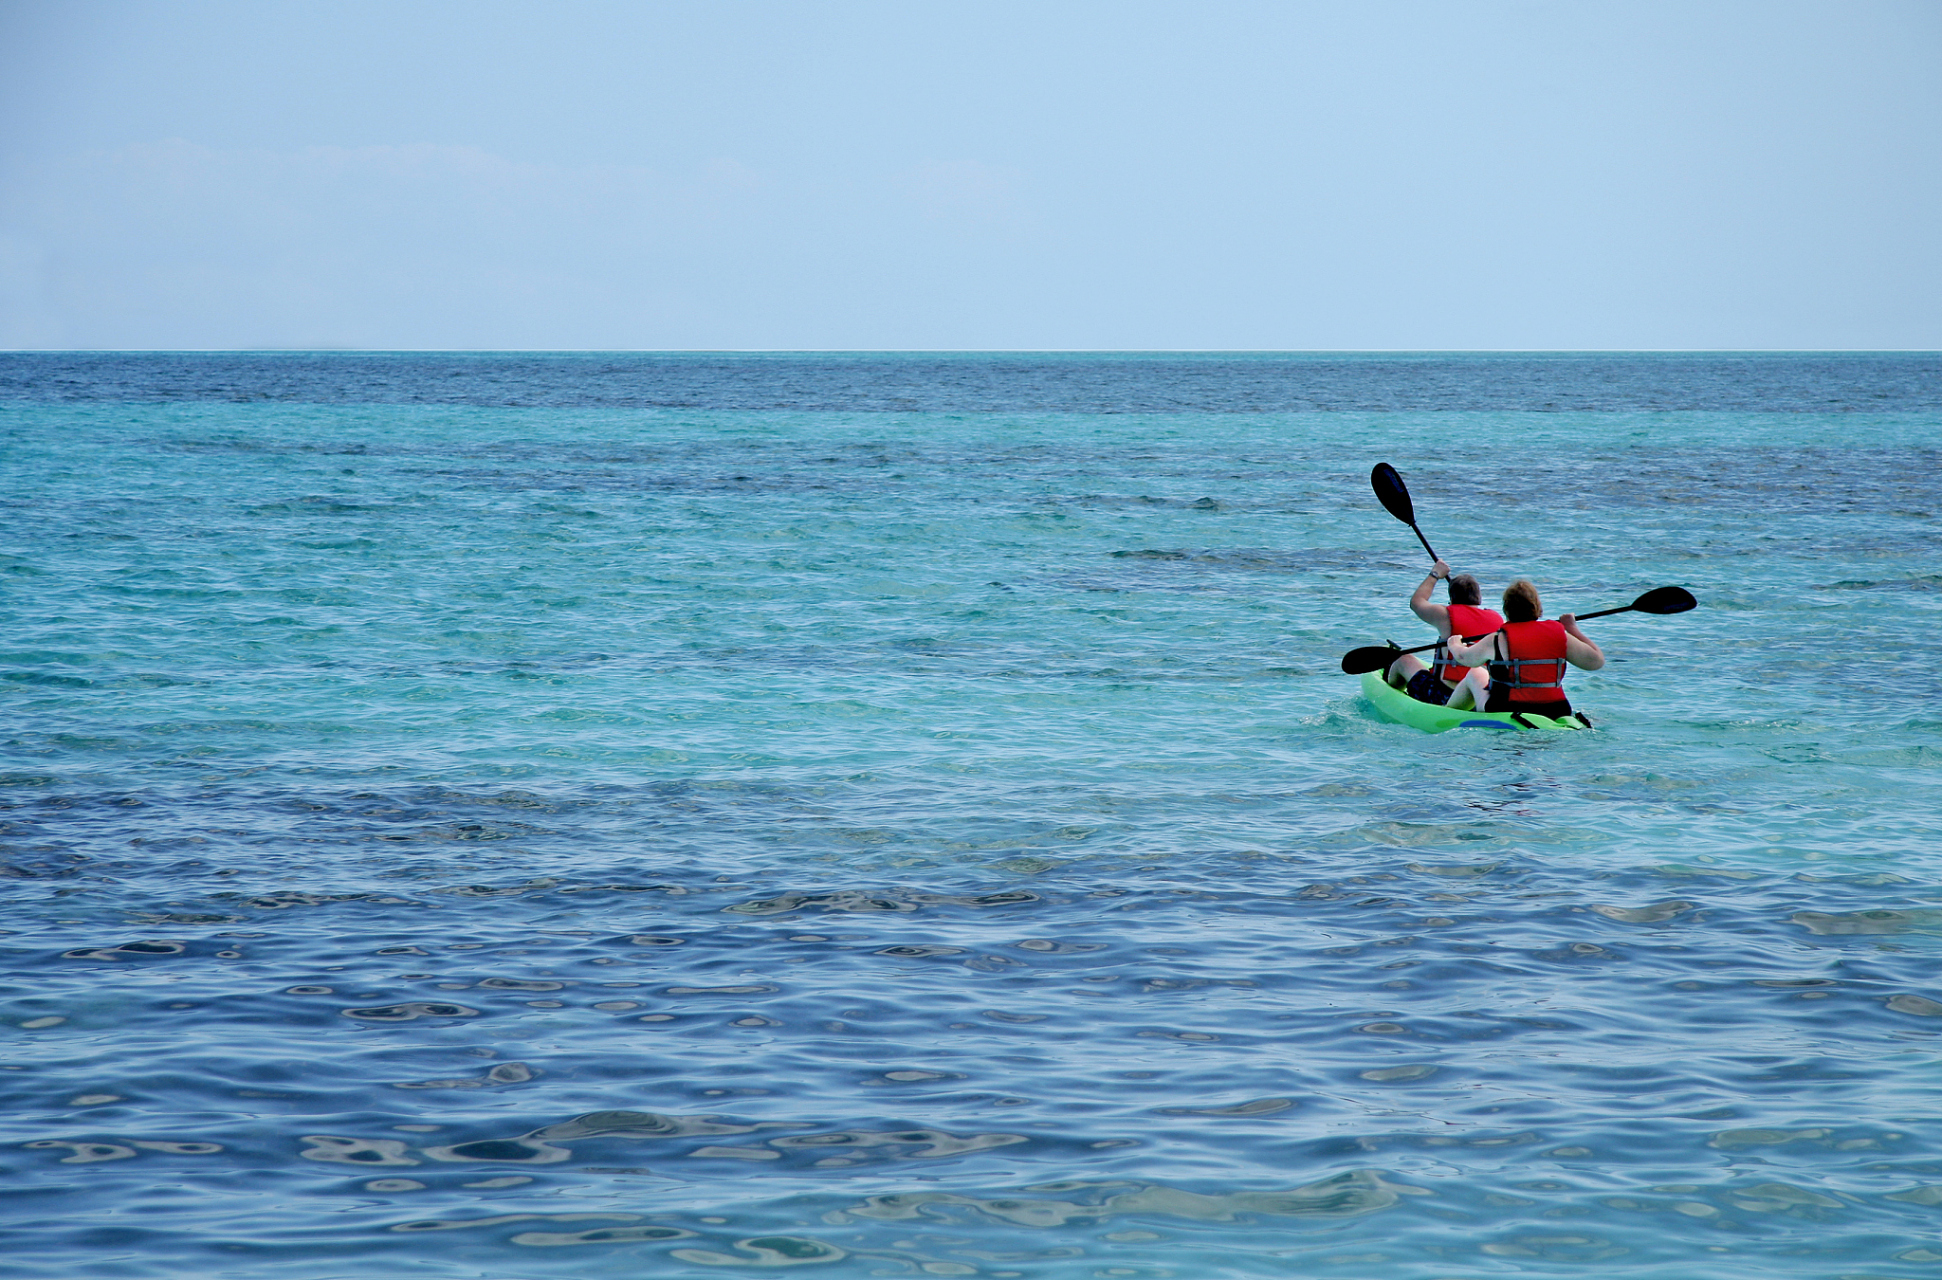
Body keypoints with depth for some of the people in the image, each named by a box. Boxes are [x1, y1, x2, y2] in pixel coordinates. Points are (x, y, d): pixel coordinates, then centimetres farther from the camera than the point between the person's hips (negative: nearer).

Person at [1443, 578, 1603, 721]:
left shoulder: (1497, 641, -8)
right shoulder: (1559, 635, -3)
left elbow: (1464, 657, 11)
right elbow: (1597, 660, 3)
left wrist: (1454, 644, 35)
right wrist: (1573, 629, 14)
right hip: (1554, 716, 3)